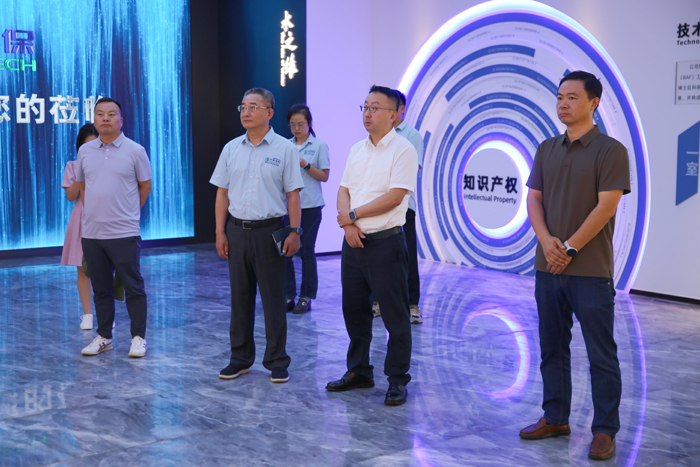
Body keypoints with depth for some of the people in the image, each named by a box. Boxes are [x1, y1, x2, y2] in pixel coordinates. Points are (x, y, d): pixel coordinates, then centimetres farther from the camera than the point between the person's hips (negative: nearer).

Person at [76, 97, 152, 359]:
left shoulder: (135, 151, -3)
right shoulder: (85, 151, 8)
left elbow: (145, 185, 5)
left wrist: (127, 211, 8)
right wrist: (96, 210, 13)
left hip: (124, 232, -4)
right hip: (91, 232, 4)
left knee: (133, 287, 1)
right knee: (101, 288, 11)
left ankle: (138, 337, 9)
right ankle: (103, 337, 21)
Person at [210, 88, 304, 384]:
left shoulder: (284, 149, -1)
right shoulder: (231, 149, 9)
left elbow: (293, 194, -3)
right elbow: (222, 193, 10)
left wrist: (294, 232, -10)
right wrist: (220, 232, 3)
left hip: (269, 230, -3)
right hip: (237, 230, 4)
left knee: (273, 299, 1)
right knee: (240, 297, 10)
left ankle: (277, 362, 11)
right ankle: (240, 359, 21)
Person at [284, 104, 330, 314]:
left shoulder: (319, 146, 0)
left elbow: (324, 176, -2)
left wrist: (306, 165, -15)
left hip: (310, 206, -3)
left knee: (307, 251, 2)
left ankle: (306, 297, 10)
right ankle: (288, 295, 9)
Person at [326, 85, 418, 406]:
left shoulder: (402, 150, -8)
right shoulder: (357, 150, 14)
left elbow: (395, 196, -17)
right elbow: (343, 191, 12)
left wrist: (354, 215, -11)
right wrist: (348, 224, -7)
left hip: (385, 243, -7)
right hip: (354, 241, 7)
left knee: (395, 316, 0)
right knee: (354, 310, 13)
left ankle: (397, 380, 10)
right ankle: (358, 371, 27)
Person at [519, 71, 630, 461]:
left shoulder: (610, 150, -7)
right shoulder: (547, 149, 11)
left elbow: (606, 207, -13)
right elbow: (534, 198, 8)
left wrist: (570, 248, -14)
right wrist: (547, 240, -9)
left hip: (591, 271, -6)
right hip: (548, 267, 6)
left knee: (601, 354, 1)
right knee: (553, 348, 13)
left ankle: (605, 430, 10)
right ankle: (555, 418, 25)